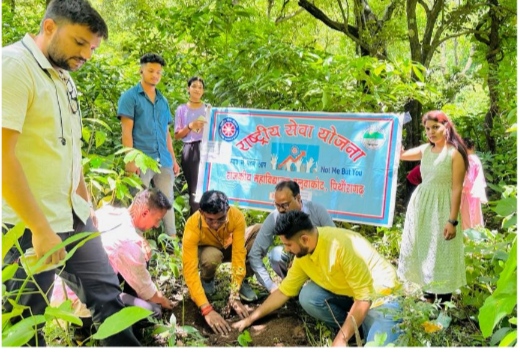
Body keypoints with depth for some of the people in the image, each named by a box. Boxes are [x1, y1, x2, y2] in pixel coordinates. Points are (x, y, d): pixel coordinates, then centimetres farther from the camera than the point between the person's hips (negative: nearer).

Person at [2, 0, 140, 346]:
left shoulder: (64, 77, 12)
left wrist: (86, 203, 21)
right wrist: (40, 228, -22)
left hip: (73, 216, 8)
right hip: (31, 225, -8)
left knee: (106, 293, 14)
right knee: (28, 320, 7)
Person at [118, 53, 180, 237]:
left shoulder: (163, 101, 17)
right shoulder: (130, 96, 0)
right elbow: (126, 131, -7)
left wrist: (173, 159, 14)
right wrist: (131, 160, -15)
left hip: (163, 161, 6)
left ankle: (173, 239, 16)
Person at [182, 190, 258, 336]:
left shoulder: (237, 216, -34)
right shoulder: (193, 227, -37)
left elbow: (239, 255, -33)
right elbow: (190, 271, -40)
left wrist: (234, 296, -37)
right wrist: (207, 309, -47)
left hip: (230, 247, 2)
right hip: (206, 249, -2)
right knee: (212, 257, -39)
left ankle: (242, 280, -3)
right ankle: (207, 280, -3)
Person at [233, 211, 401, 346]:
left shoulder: (342, 246, -33)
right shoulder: (302, 255, -8)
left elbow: (364, 298, -28)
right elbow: (284, 291, 4)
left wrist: (341, 339, -24)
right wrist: (251, 318, 5)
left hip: (380, 294, -6)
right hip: (347, 294, 7)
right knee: (308, 296, -17)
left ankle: (386, 329, 7)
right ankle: (353, 330, 1)